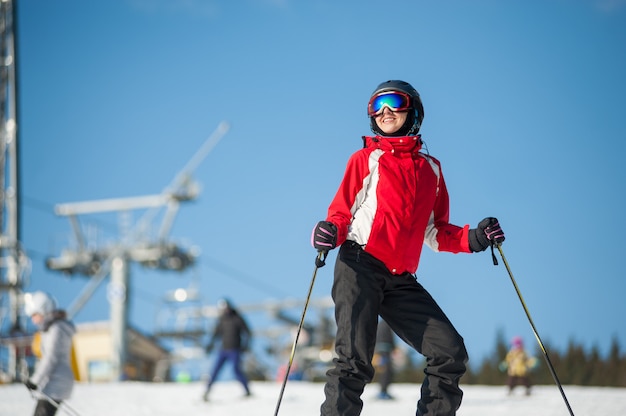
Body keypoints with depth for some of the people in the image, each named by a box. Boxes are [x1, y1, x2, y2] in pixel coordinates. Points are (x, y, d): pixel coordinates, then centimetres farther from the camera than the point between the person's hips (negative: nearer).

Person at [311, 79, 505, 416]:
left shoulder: (431, 168, 19)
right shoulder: (366, 159, 9)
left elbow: (435, 233, 22)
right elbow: (341, 212, 7)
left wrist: (473, 239, 4)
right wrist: (331, 232, -16)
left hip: (401, 281, 4)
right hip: (360, 267, -4)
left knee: (450, 352, -5)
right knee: (354, 361, -14)